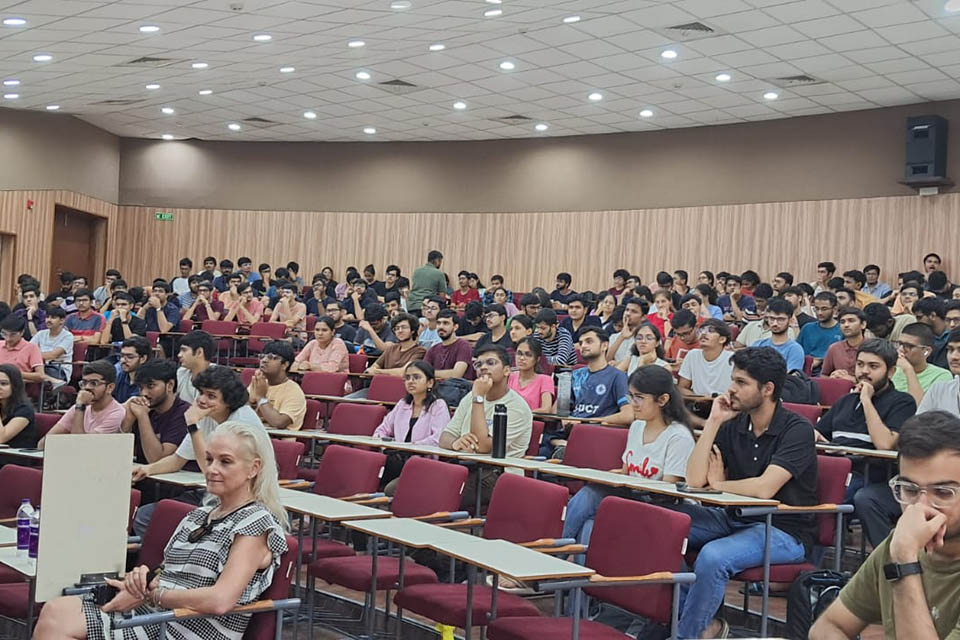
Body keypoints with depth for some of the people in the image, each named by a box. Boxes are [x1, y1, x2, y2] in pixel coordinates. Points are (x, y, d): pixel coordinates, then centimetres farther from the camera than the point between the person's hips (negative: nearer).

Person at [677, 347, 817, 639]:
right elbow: (695, 479, -6)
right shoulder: (733, 425, 4)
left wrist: (718, 483, -7)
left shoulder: (797, 430, -13)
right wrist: (713, 422, -10)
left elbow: (764, 488, -25)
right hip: (736, 519, 7)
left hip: (784, 531, -7)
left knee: (713, 557, -33)